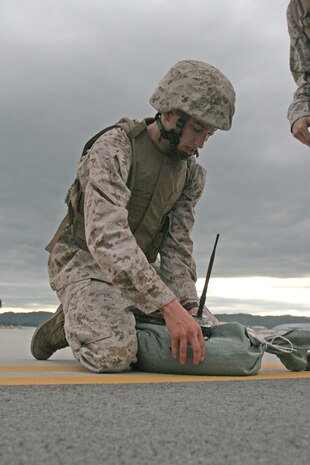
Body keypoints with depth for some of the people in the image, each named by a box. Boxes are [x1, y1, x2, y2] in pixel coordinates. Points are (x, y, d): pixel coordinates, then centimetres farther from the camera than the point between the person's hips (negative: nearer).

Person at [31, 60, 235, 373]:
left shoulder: (191, 173, 0)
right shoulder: (112, 147, -22)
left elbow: (177, 246, -1)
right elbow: (106, 236, -35)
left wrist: (188, 307, -17)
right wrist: (169, 306, -41)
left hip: (138, 270, 7)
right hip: (83, 262, -6)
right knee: (114, 356, -30)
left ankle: (120, 326, 17)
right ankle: (66, 326, 3)